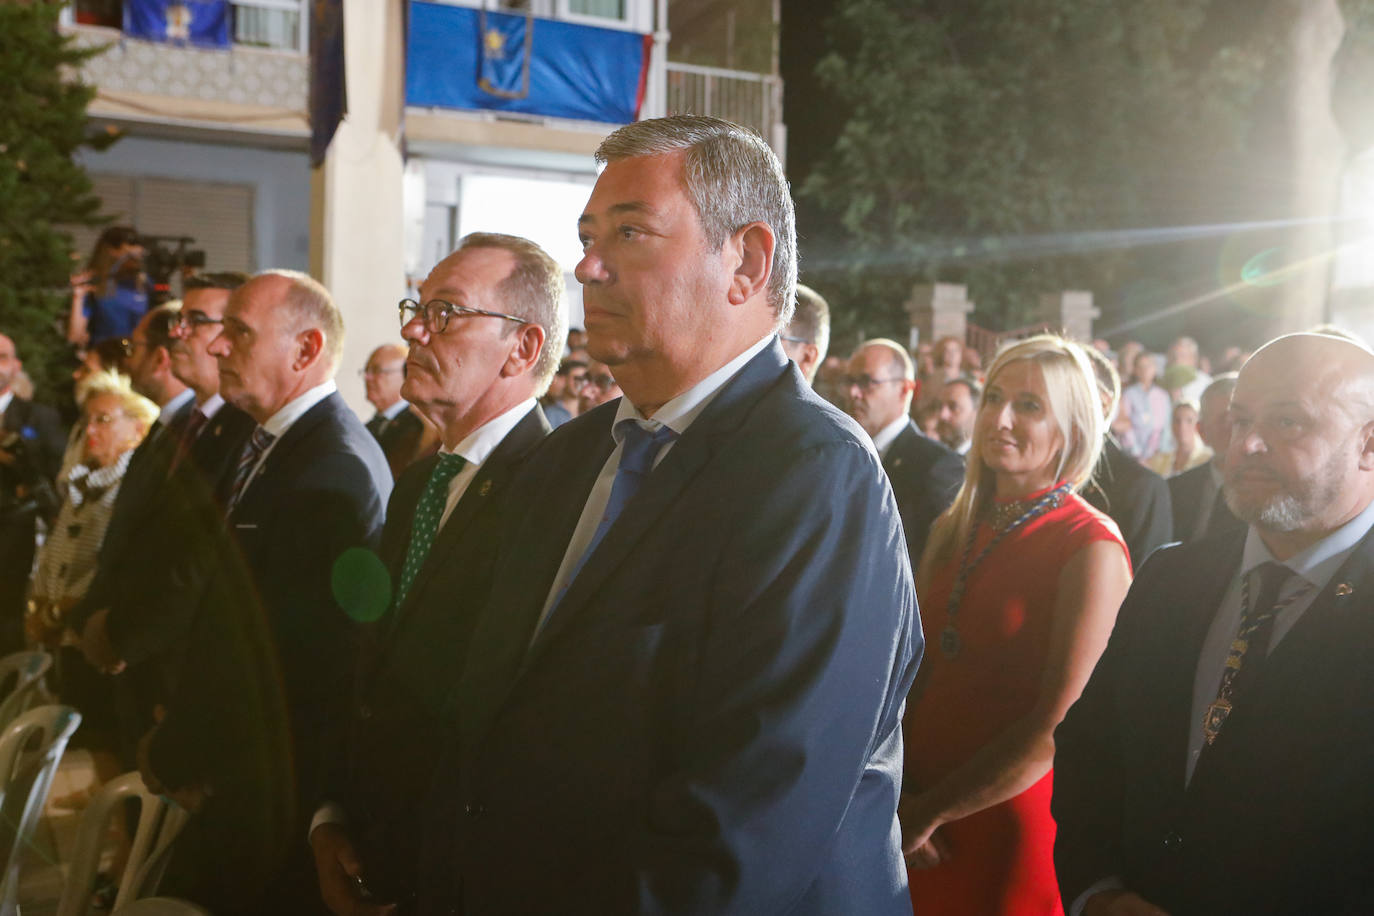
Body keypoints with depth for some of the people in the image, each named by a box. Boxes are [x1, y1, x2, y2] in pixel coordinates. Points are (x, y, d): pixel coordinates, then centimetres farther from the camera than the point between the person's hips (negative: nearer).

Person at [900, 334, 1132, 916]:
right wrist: (899, 796, -6)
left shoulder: (1091, 547, -15)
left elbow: (1056, 728, -18)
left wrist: (928, 813, -12)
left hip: (1011, 828, -5)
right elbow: (915, 675, 7)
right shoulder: (953, 531, 5)